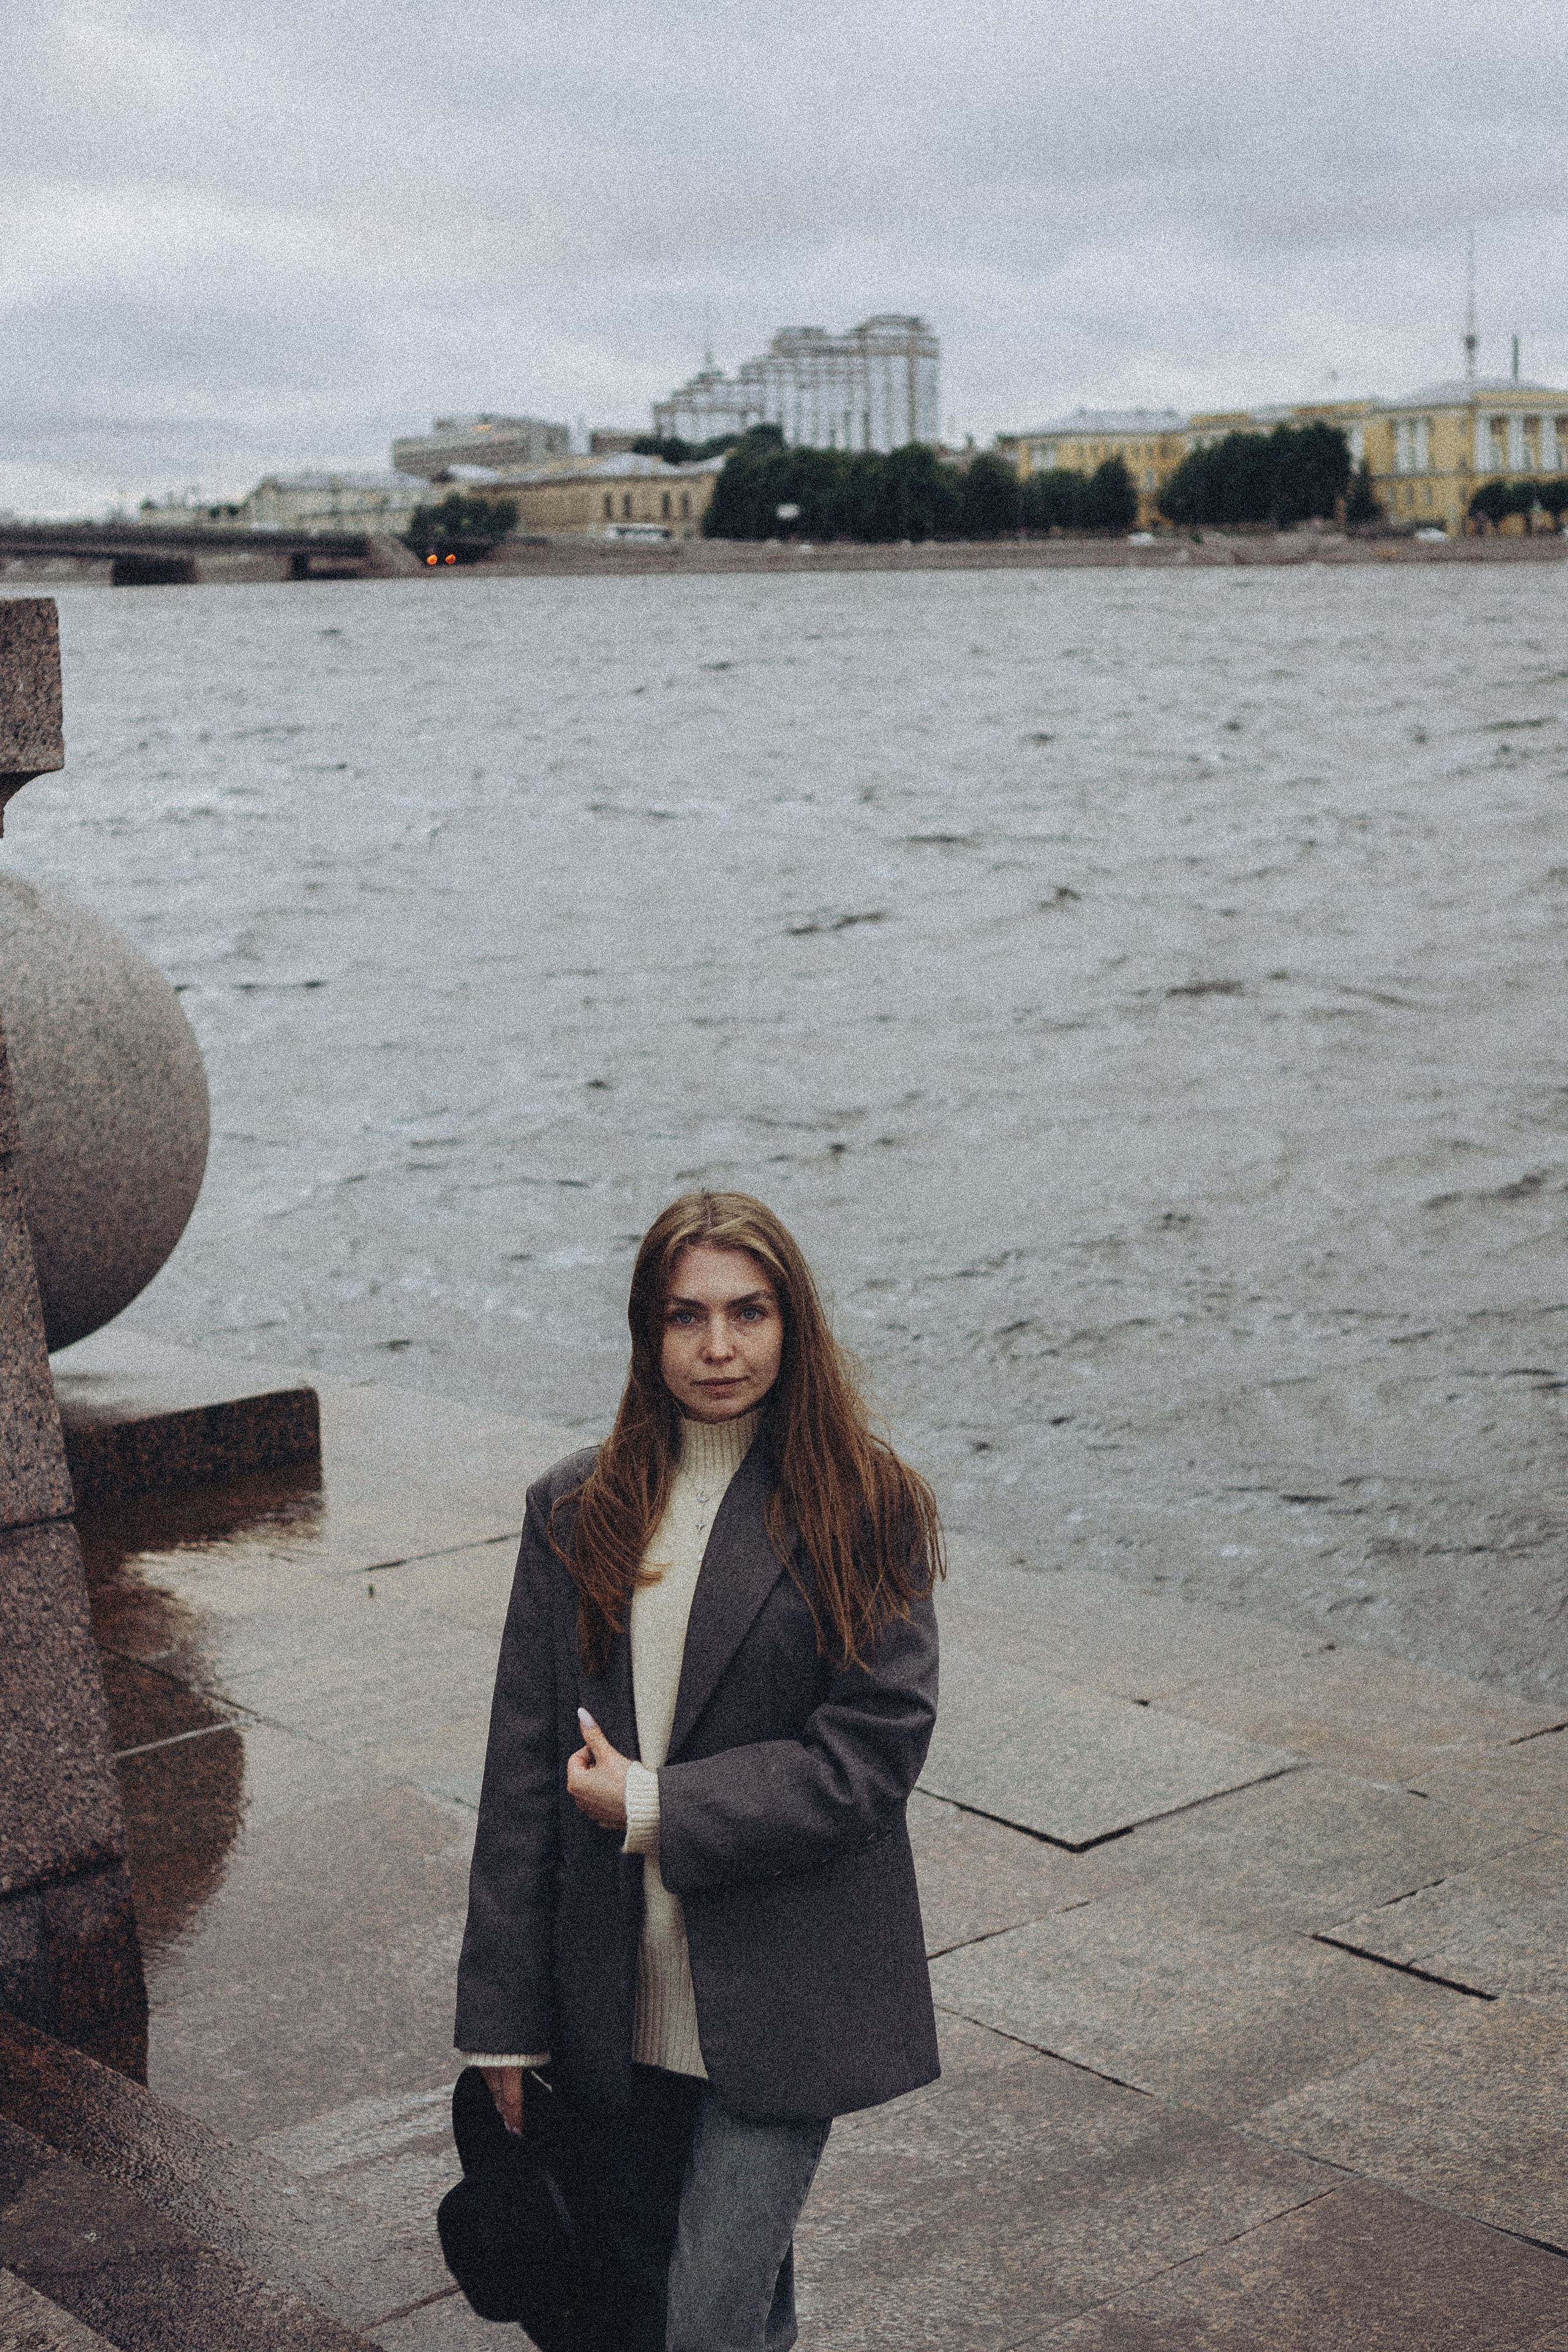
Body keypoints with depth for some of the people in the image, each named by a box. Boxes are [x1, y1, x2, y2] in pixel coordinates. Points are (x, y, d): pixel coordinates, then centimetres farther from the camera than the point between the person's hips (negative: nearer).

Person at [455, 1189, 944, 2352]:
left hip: (782, 1997, -4)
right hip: (617, 1992, 4)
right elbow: (524, 1766, 2)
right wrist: (505, 2018, 2)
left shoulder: (866, 1509, -7)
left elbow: (873, 1749, -11)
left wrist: (654, 1807, -14)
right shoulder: (577, 1511, 2)